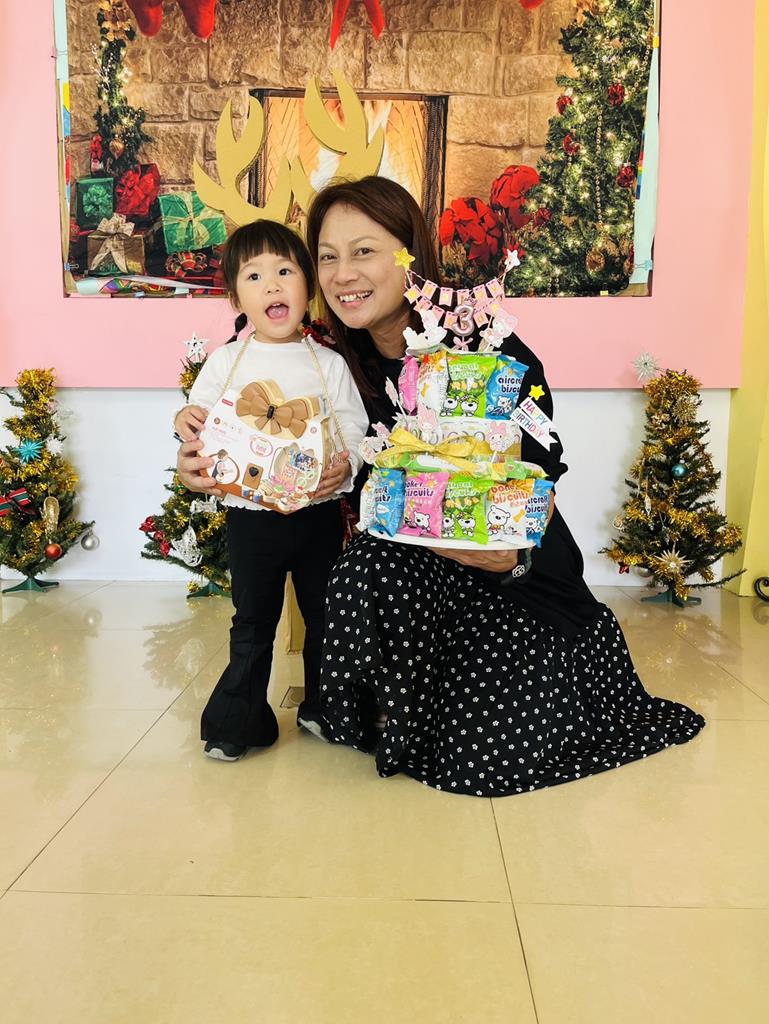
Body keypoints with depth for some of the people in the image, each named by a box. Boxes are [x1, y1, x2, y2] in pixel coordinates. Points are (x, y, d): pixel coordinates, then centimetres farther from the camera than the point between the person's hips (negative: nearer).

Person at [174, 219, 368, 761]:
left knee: (325, 614, 11)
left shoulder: (329, 364, 0)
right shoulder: (226, 361, 1)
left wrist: (345, 464, -22)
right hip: (250, 511, 0)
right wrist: (187, 423, -18)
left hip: (318, 511, 1)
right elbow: (201, 422, 5)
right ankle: (239, 720, 25)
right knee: (253, 621, 9)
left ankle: (324, 707, 32)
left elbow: (356, 431, -2)